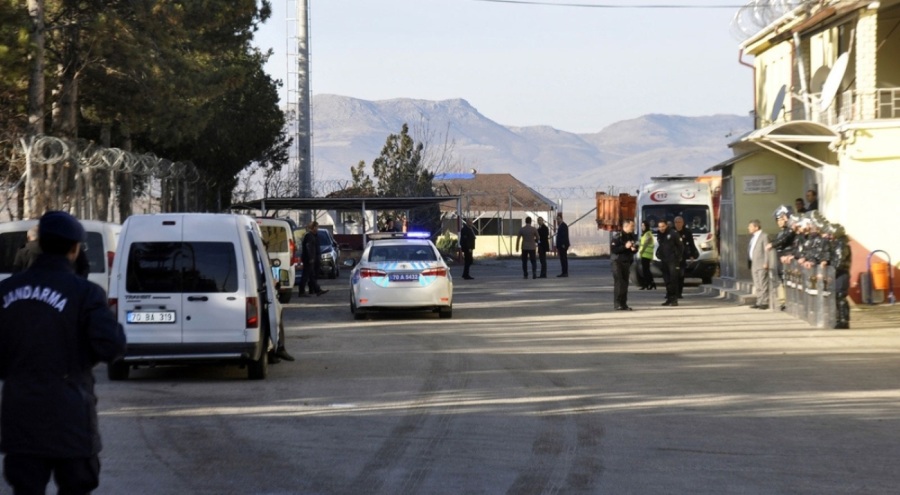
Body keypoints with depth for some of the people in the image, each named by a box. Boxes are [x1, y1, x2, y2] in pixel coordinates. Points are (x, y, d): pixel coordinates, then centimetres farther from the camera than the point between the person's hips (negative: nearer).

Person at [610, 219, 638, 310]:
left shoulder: (632, 236, 12)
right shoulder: (617, 235, -11)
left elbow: (635, 247, 21)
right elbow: (613, 249, -18)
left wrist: (634, 249, -3)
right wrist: (625, 247, -25)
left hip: (627, 262, 7)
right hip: (618, 262, -7)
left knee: (625, 283, 7)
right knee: (619, 283, -11)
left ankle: (623, 303, 11)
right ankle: (617, 304, -9)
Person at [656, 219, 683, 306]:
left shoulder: (673, 234, -9)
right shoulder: (659, 235, 12)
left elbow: (681, 246, -5)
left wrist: (678, 257, -6)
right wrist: (659, 254, 9)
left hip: (673, 260, -7)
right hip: (664, 261, 7)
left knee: (673, 280, -12)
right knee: (667, 280, 9)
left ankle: (674, 299, -13)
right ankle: (669, 298, 14)